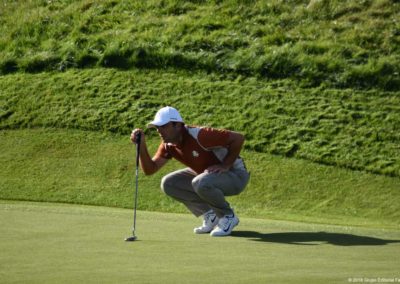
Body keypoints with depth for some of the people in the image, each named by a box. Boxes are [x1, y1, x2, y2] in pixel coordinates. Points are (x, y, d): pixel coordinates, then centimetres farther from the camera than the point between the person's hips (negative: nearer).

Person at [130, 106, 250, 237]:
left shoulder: (199, 135, -29)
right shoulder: (168, 145, -5)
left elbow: (238, 138, -29)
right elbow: (150, 169, -9)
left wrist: (225, 165, -25)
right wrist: (141, 145, -22)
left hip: (235, 175, -8)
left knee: (201, 183, -37)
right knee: (168, 183, -5)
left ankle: (228, 216, -10)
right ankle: (210, 215, 4)